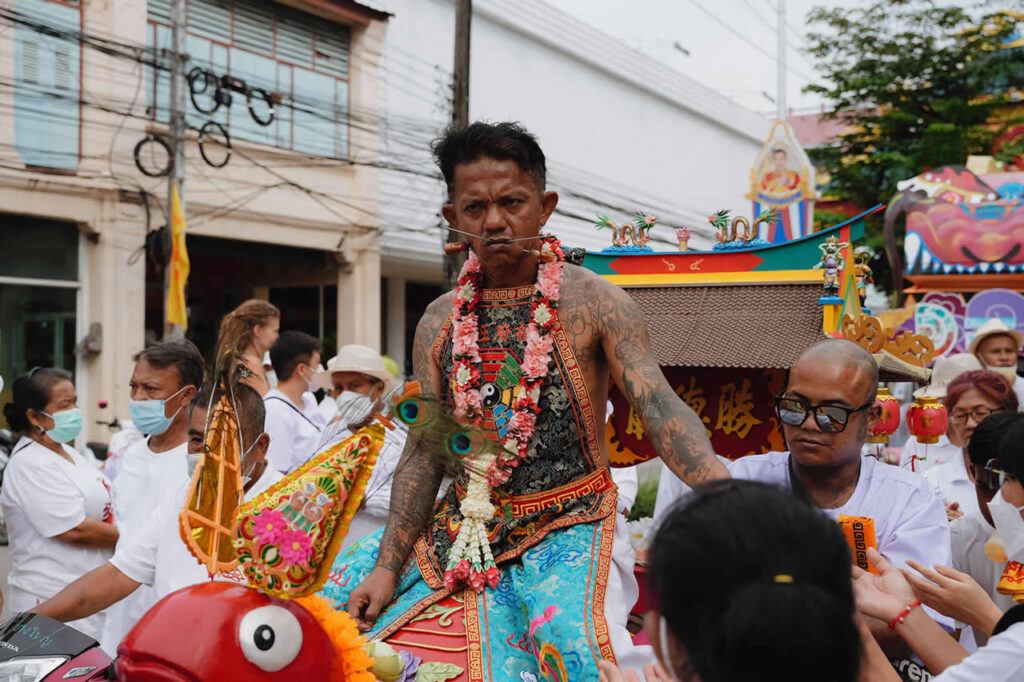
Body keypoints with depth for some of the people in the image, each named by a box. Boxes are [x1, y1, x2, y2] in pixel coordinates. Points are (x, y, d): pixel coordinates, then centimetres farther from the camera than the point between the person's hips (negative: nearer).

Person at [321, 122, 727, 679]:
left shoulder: (594, 303, -7)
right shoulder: (439, 323, 5)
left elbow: (660, 408, -18)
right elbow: (423, 454, 8)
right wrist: (387, 567, 2)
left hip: (566, 528, -5)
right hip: (462, 529, 5)